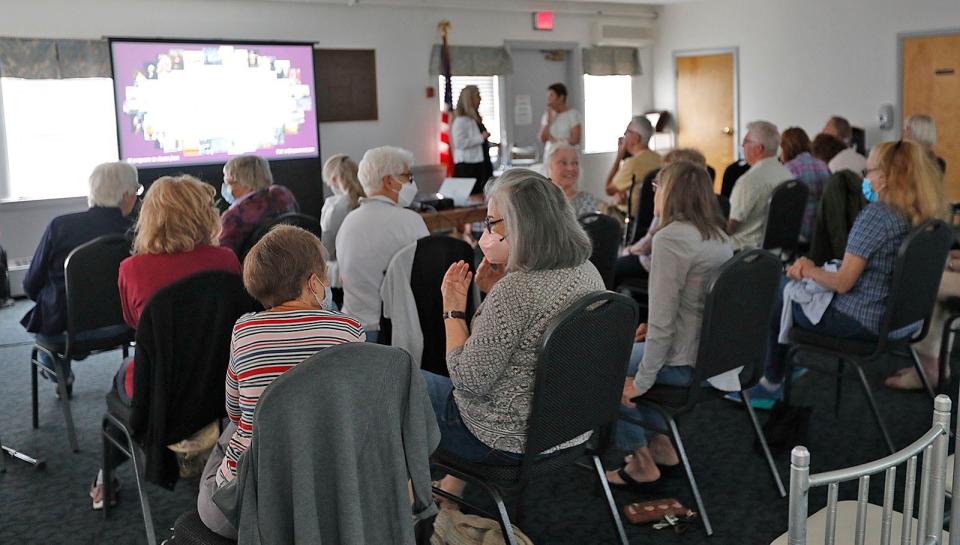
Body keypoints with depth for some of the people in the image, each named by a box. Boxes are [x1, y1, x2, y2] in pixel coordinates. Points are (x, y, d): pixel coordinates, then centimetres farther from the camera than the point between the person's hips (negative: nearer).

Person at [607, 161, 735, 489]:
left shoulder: (670, 238, -21)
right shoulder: (719, 235, 6)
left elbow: (662, 319, -23)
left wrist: (641, 381, -16)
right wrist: (653, 329, 14)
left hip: (685, 362, -9)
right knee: (628, 355, 27)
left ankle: (641, 462, 18)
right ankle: (660, 445, 29)